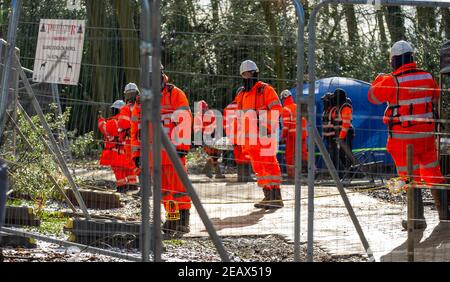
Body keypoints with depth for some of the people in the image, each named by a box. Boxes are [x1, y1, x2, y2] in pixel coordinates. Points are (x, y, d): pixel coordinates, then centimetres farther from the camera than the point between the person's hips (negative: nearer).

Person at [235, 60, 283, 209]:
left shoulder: (265, 90, -3)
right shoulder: (242, 95, 19)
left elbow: (276, 109, -11)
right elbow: (240, 117, 26)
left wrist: (264, 122, -20)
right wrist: (240, 135, 18)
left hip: (265, 134, -8)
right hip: (250, 138, 8)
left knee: (270, 164, -12)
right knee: (258, 167, 7)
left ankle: (276, 197, -15)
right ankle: (268, 196, 12)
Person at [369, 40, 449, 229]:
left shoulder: (392, 81, -14)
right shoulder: (427, 77, 0)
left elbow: (373, 97, 2)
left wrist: (378, 80, 20)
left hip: (403, 137, -4)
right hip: (426, 135, 4)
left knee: (411, 178, 3)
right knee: (433, 175, 14)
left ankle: (417, 219, 6)